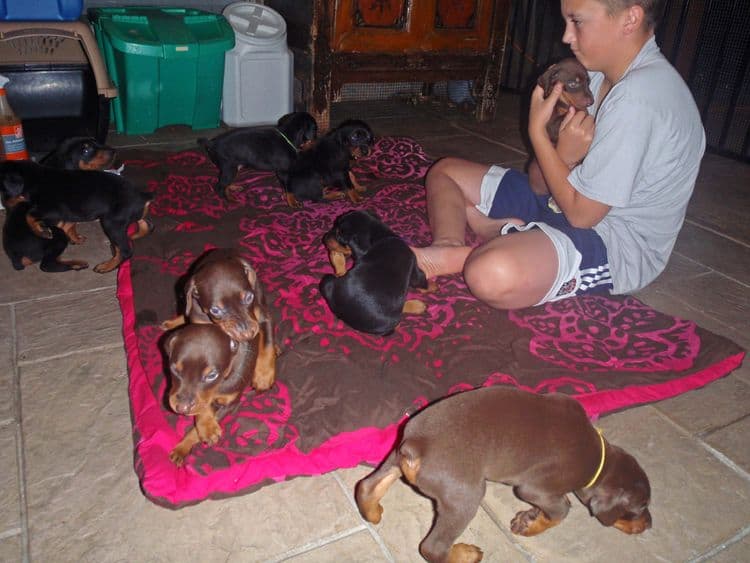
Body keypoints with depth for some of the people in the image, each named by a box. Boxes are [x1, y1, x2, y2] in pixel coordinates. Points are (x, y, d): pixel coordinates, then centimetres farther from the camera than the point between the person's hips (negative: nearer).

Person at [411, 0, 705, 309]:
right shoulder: (604, 75, 6)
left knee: (492, 275, -43)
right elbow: (539, 183, 3)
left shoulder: (640, 97, -24)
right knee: (444, 171, 12)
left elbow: (581, 213, -22)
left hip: (616, 243, -10)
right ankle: (448, 248, -13)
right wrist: (563, 154, -20)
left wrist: (538, 132, -16)